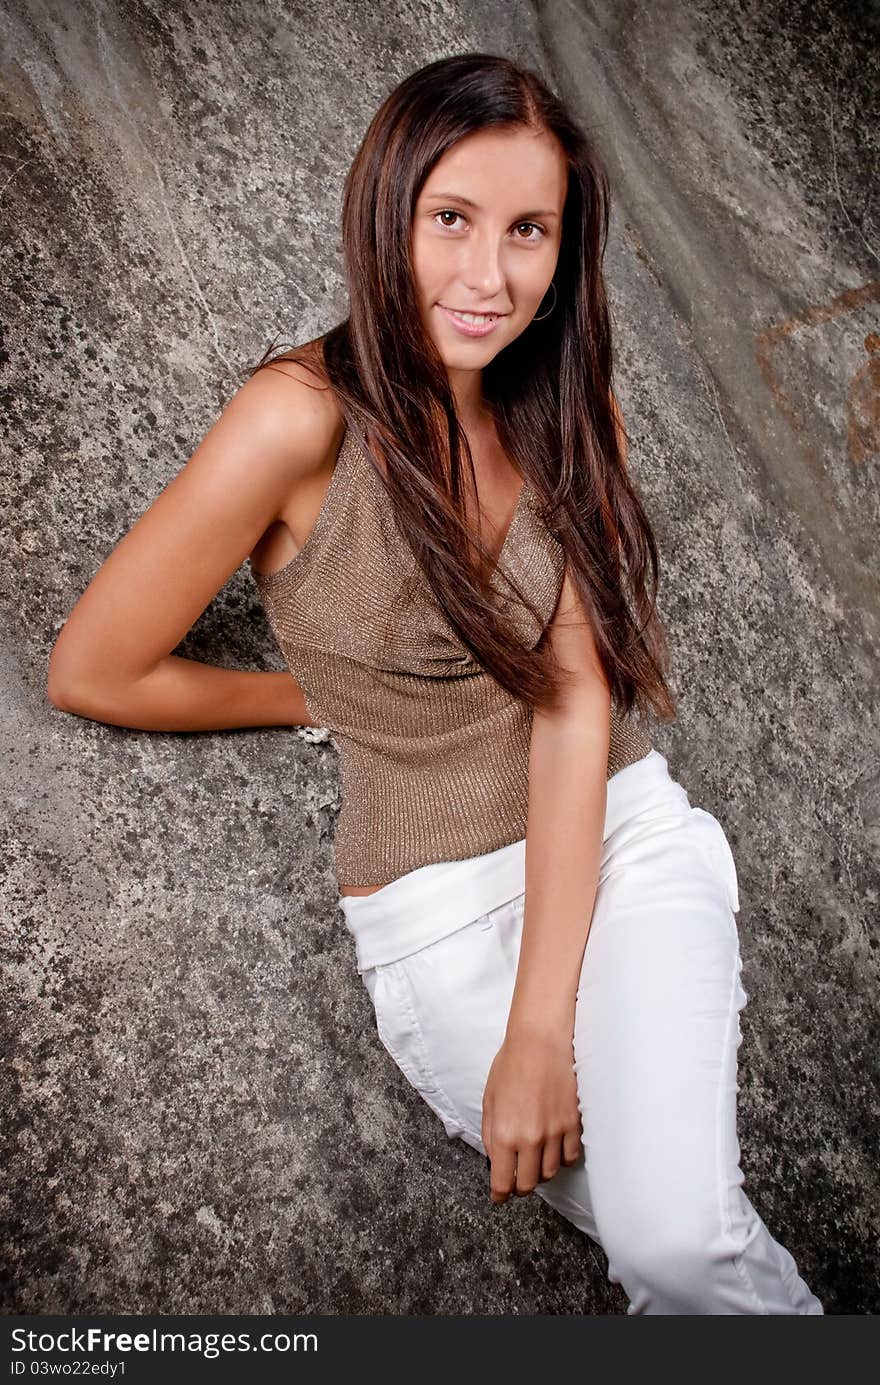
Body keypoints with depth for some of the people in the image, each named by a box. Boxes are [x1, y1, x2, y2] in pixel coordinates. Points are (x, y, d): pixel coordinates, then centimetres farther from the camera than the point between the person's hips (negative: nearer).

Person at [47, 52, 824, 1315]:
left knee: (678, 1239, -18)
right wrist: (331, 700, 2)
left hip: (623, 835, 2)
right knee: (679, 1245, -9)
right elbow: (91, 673, -10)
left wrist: (542, 1026, -18)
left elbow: (573, 699, -11)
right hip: (436, 910, -2)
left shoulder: (568, 409, -2)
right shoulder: (303, 417, -17)